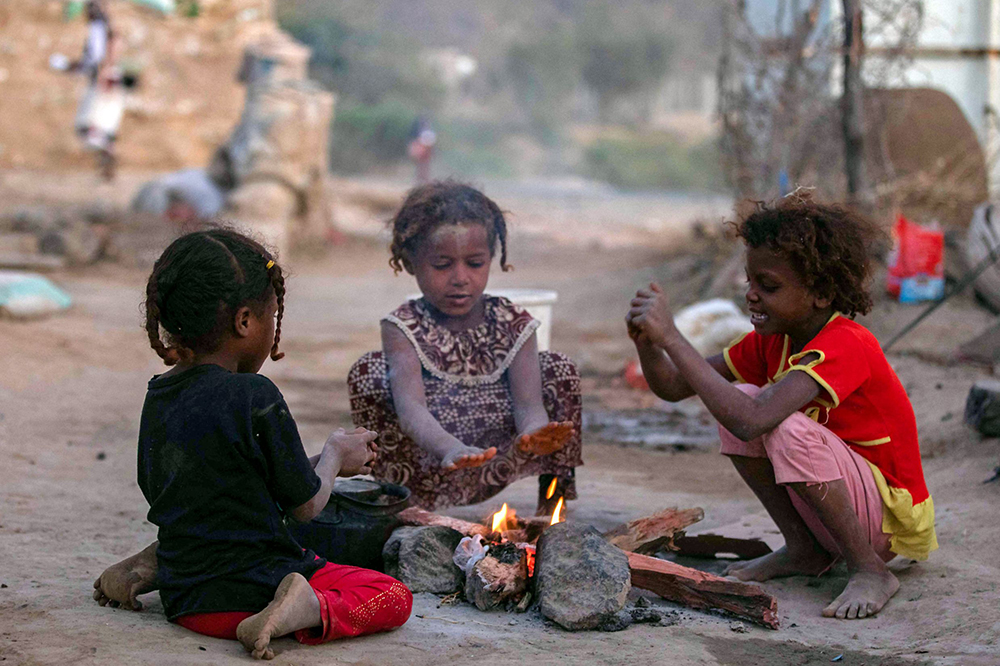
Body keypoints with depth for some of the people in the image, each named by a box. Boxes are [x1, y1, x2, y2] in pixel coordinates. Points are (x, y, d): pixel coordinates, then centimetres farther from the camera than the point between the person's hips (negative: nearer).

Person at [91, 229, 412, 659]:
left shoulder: (158, 397, 5)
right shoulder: (255, 397, -17)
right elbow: (306, 505, -10)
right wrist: (335, 454, 13)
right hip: (243, 597, -7)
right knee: (393, 596, 3)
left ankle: (144, 566, 15)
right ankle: (311, 612, -22)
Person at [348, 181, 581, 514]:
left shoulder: (512, 323, -5)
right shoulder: (404, 327, -13)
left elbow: (528, 403, -20)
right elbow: (410, 407, -32)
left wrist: (535, 433, -47)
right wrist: (450, 449, -55)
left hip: (493, 470, 2)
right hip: (427, 473, -2)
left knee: (559, 369, -13)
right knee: (369, 372, -22)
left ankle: (553, 493, 0)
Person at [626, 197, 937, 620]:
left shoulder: (845, 346, -27)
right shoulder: (773, 340, 0)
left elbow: (751, 421, -41)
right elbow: (672, 387, 0)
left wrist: (671, 336, -38)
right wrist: (646, 340, -22)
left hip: (892, 518, -8)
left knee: (787, 429, -32)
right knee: (736, 402, -9)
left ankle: (871, 571, -16)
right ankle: (804, 550, 3)